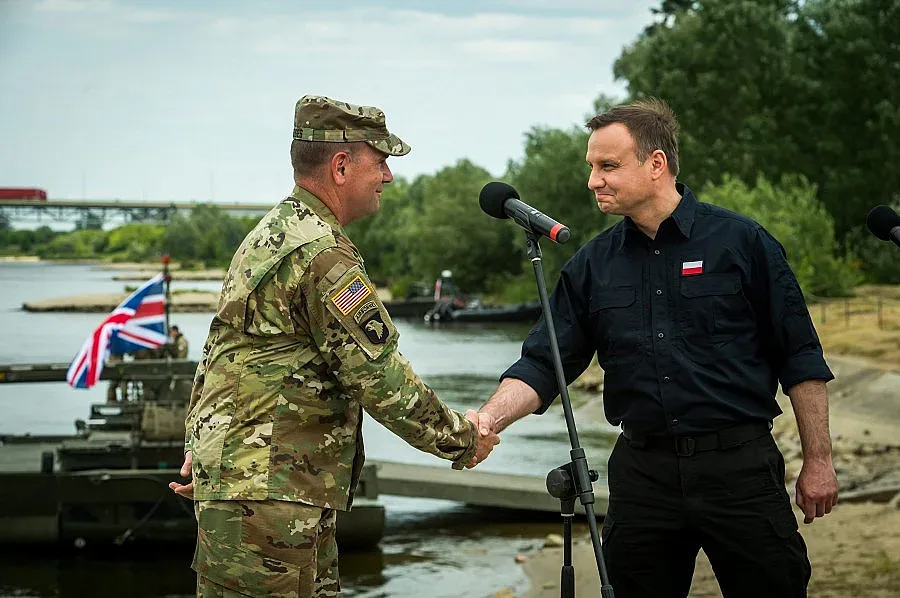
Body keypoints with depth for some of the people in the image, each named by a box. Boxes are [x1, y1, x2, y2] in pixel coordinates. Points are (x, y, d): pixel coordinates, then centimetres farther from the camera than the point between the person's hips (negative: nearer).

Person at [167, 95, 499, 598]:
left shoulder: (270, 235, 17)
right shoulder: (323, 253, -17)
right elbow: (382, 379, -17)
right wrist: (462, 439, -4)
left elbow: (217, 352, 21)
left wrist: (198, 448, 22)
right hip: (266, 494, -10)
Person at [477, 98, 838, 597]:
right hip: (641, 474, 3)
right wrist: (486, 421, -14)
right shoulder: (591, 266, 7)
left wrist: (818, 461, -1)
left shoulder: (741, 242, -3)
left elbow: (800, 361, 0)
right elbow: (541, 364, 3)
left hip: (740, 465, -3)